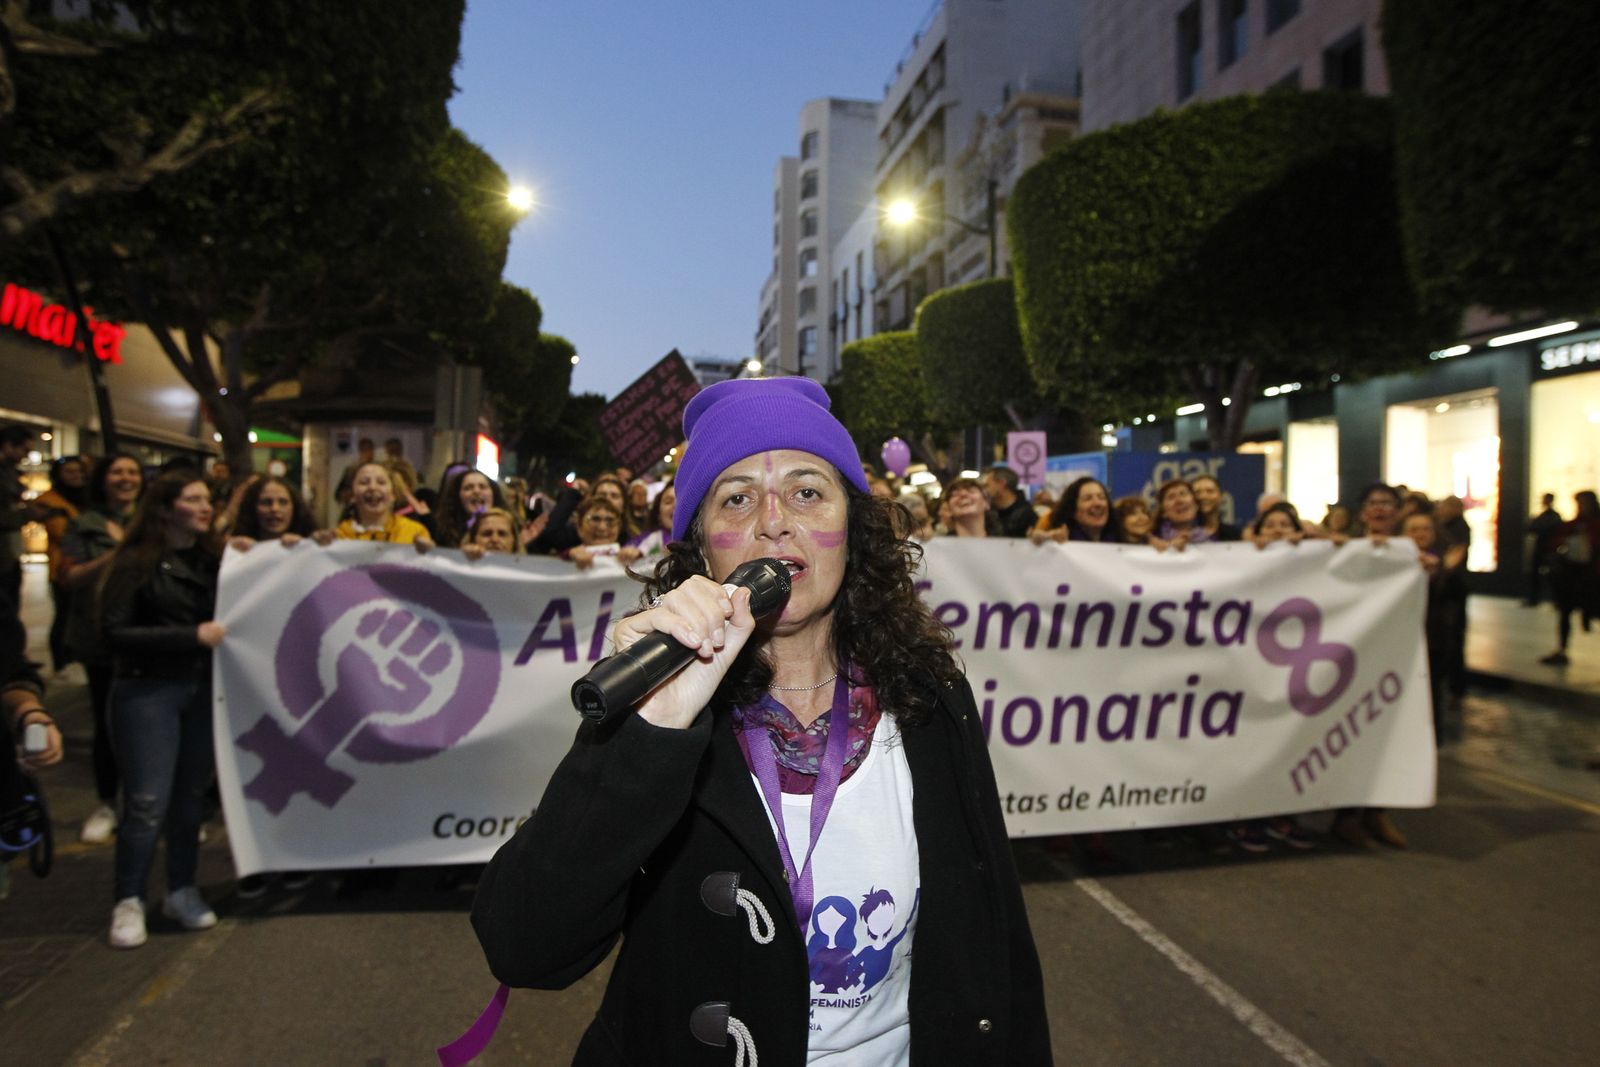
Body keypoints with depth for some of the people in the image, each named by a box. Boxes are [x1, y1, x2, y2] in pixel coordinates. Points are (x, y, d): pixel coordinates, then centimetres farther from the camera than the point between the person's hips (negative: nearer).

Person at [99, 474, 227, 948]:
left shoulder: (211, 560, 8)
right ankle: (128, 901, 14)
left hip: (201, 690, 4)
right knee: (148, 802, -2)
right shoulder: (135, 563, -4)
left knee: (191, 795, 9)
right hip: (147, 692, -4)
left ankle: (181, 891, 24)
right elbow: (114, 633, -11)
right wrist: (191, 636, -18)